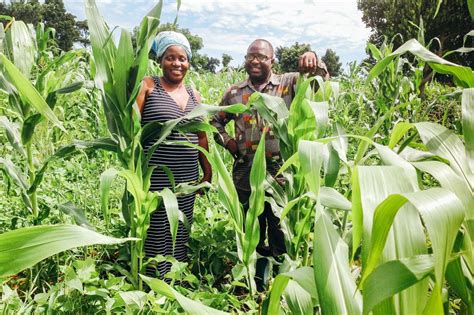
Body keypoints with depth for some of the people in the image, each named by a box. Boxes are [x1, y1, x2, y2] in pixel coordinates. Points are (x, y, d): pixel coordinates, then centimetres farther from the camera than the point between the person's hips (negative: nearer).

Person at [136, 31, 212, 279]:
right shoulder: (147, 86, -1)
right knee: (155, 234, 3)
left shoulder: (194, 96, 14)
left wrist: (208, 172, 18)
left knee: (180, 233, 14)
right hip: (155, 176, -5)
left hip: (187, 177, 5)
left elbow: (201, 136, 17)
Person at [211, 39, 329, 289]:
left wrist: (314, 60, -30)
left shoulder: (288, 84, 2)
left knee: (283, 235, 7)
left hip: (280, 175, -3)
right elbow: (216, 121, 21)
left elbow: (322, 81, -11)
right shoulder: (234, 92, 10)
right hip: (246, 176, 3)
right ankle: (254, 285, 37)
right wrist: (227, 142, 4)